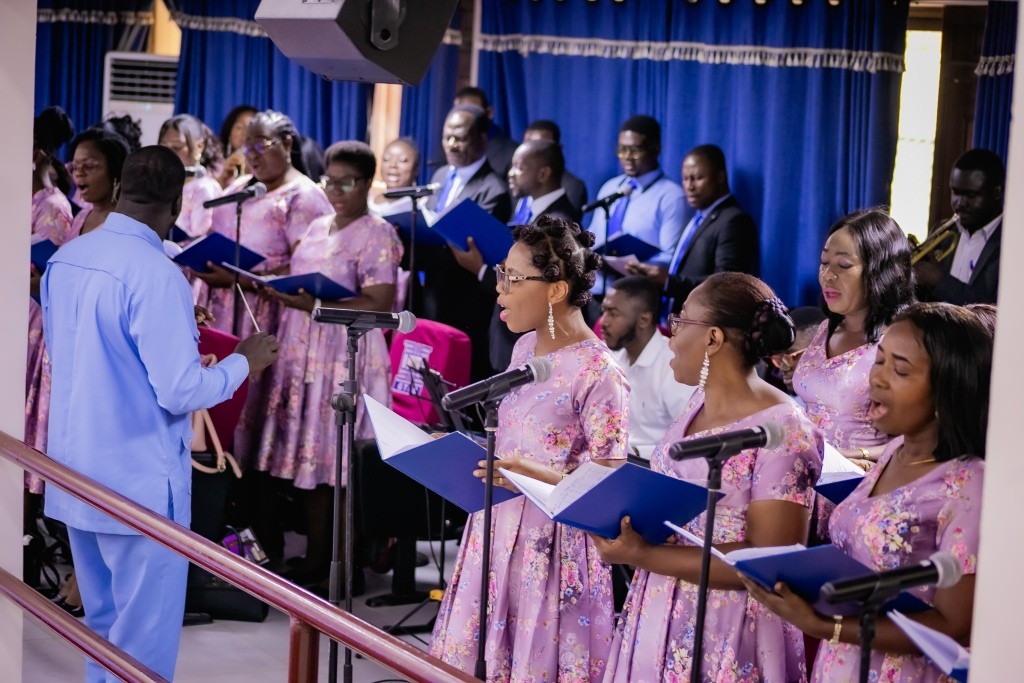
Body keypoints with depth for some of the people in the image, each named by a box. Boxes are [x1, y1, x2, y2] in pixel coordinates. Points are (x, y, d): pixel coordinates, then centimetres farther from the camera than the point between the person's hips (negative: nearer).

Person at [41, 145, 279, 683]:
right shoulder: (155, 274, -21)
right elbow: (182, 392, -22)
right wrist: (244, 362, -5)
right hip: (137, 482, -8)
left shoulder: (64, 260, 3)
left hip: (75, 475, 8)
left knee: (102, 625, 20)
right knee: (143, 639, 3)